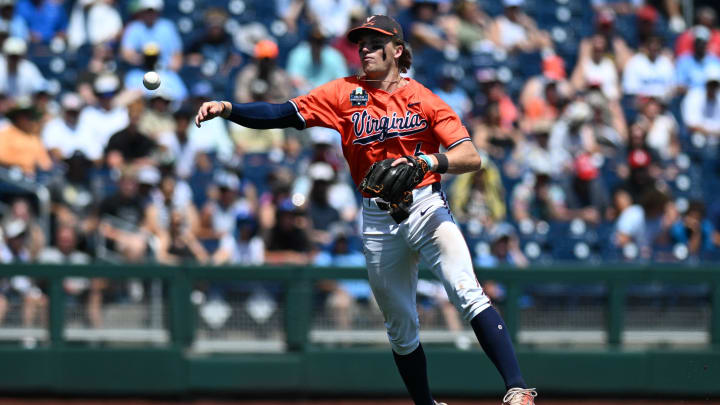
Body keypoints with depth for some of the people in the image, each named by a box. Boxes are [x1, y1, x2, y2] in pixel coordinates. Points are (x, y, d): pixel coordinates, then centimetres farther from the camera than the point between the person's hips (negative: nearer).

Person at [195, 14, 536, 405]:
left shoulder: (424, 99, -1)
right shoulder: (345, 93, 6)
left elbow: (471, 157, -9)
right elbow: (284, 114, -2)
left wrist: (427, 161, -27)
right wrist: (228, 109, -15)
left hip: (426, 207, -3)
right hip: (378, 220, 3)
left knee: (468, 294, -21)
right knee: (400, 328, 9)